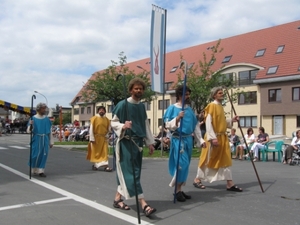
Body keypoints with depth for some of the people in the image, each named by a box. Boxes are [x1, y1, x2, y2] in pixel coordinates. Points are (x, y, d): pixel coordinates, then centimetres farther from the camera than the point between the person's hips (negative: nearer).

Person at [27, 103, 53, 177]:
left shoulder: (47, 119, 5)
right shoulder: (33, 119, -3)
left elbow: (50, 131, 10)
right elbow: (28, 131, -6)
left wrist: (51, 141, 10)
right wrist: (30, 125, -27)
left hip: (45, 140, 3)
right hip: (36, 140, -3)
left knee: (43, 155, 2)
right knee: (36, 155, 0)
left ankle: (41, 171, 11)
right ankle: (33, 169, 25)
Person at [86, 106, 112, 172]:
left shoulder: (107, 120, 5)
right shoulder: (94, 118, -7)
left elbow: (109, 128, 15)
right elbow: (91, 129, -9)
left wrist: (106, 135, 3)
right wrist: (92, 138, -13)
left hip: (103, 138, 3)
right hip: (96, 138, -3)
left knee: (104, 152, -2)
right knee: (95, 152, 7)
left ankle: (104, 165, -3)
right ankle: (95, 165, 23)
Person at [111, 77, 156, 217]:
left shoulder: (142, 106, 12)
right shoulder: (123, 104, -8)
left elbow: (146, 125, 16)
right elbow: (113, 122, -7)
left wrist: (150, 143, 14)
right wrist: (123, 126, -28)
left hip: (138, 142, 7)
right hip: (126, 142, -7)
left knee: (127, 172, 11)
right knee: (131, 172, -8)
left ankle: (117, 199, 24)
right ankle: (143, 205, -10)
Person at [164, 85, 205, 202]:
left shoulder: (189, 109, 13)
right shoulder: (172, 108, -3)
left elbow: (195, 125, 16)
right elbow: (168, 125, -8)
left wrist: (200, 139, 13)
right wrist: (177, 118, -22)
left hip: (188, 139, 6)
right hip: (178, 139, -6)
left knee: (185, 165, 9)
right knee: (181, 164, -12)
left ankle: (180, 189, 19)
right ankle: (178, 190, -1)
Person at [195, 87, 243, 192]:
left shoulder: (220, 106, 14)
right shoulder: (212, 106, -12)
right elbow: (208, 123, -19)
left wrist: (231, 120, 5)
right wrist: (213, 138, -24)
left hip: (222, 137, 8)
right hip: (214, 137, -8)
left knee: (225, 160, 6)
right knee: (208, 159, 3)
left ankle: (230, 183, 12)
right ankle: (197, 179, 19)